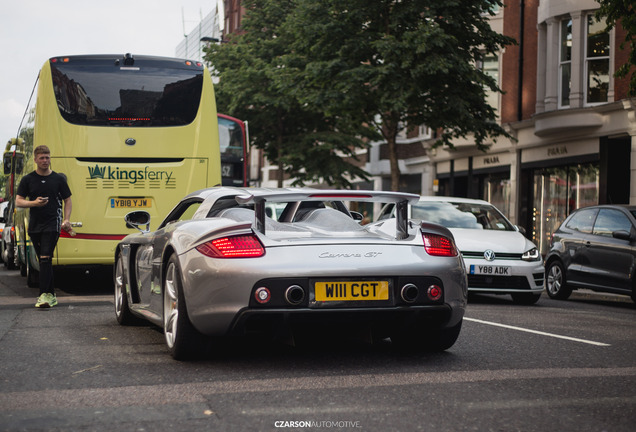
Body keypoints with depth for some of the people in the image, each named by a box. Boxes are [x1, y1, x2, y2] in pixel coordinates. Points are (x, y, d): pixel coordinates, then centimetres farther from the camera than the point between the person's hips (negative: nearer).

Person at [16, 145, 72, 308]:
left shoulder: (59, 179, 4)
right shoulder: (28, 179, 7)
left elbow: (67, 201, 10)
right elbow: (18, 201, 5)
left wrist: (66, 220, -5)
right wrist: (34, 203, -15)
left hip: (52, 224, -3)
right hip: (34, 225, 4)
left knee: (46, 258, -16)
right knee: (43, 261, 9)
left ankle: (44, 294, -21)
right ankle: (51, 296, 17)